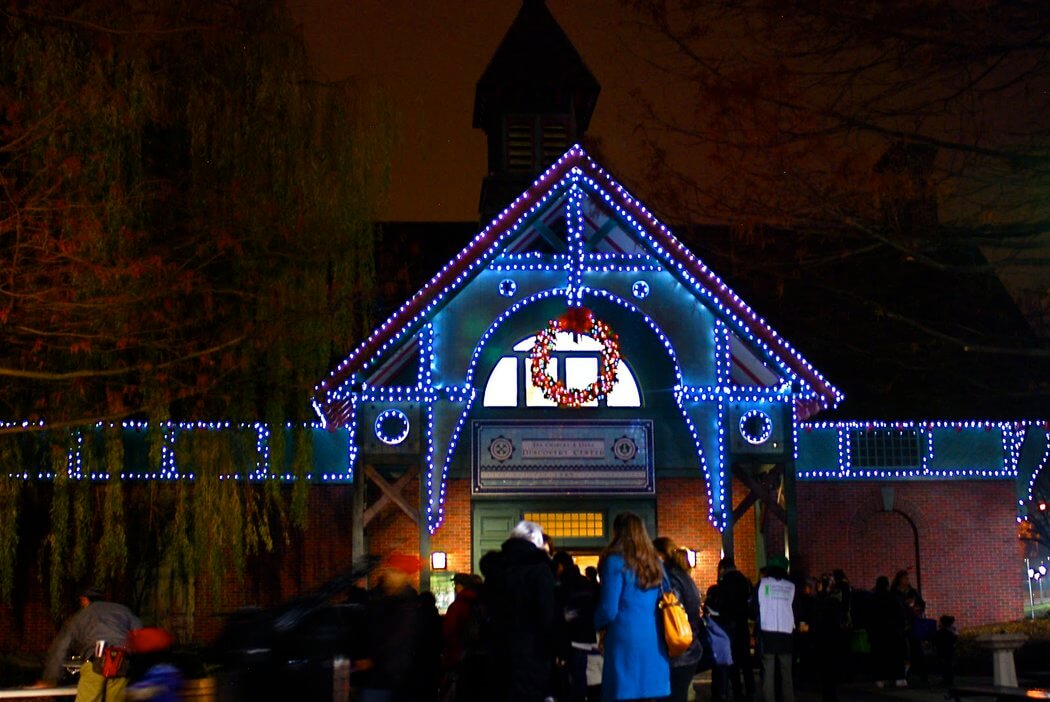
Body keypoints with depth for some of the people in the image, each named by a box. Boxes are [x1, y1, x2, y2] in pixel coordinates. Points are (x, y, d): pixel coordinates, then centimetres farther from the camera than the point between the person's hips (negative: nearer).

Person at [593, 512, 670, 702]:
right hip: (653, 641, 6)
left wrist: (595, 625, 12)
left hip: (625, 640, -6)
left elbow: (609, 609, -8)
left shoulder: (615, 562, -5)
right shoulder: (655, 563, 15)